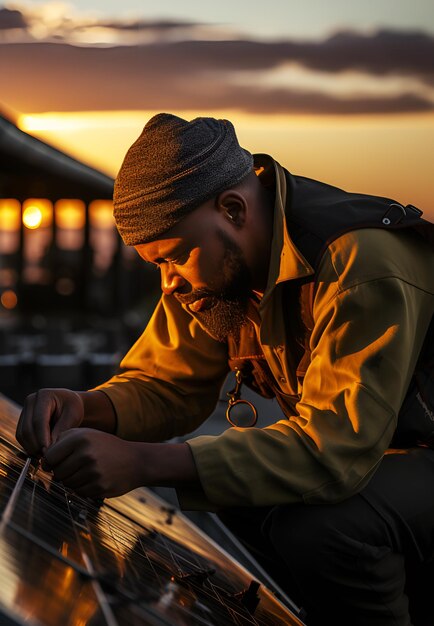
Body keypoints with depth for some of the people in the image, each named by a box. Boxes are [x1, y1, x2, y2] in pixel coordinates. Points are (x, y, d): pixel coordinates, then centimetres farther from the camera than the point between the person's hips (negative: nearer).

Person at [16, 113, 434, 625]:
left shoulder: (365, 266, -32)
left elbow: (335, 447, -37)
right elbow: (169, 385, 0)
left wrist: (142, 463, -42)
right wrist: (86, 408, -23)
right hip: (354, 448, 8)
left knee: (313, 528, -30)